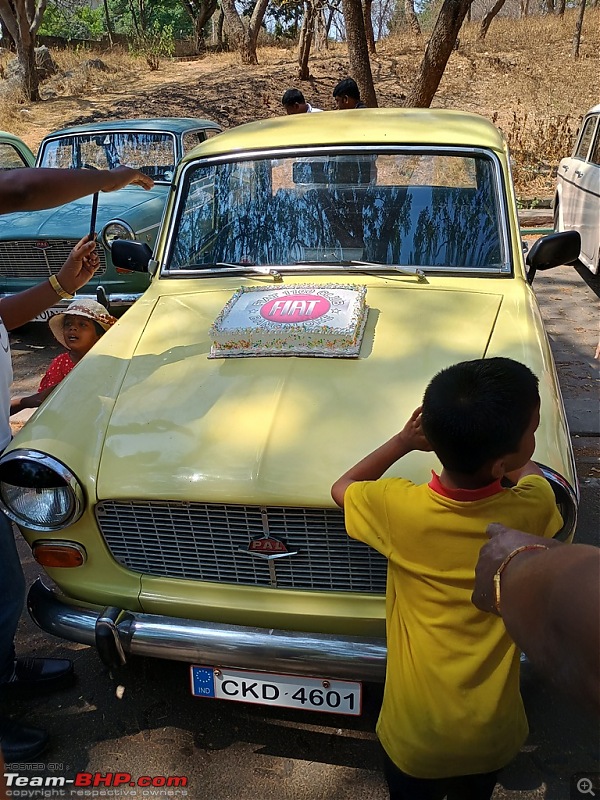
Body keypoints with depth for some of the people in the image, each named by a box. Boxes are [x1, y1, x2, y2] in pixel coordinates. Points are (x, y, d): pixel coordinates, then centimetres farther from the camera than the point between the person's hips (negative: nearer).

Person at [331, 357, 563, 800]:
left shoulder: (399, 508, -26)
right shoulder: (532, 508, -23)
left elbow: (341, 489, -2)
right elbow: (531, 474, 4)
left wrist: (405, 440, -1)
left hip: (416, 730, -1)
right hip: (492, 730, 2)